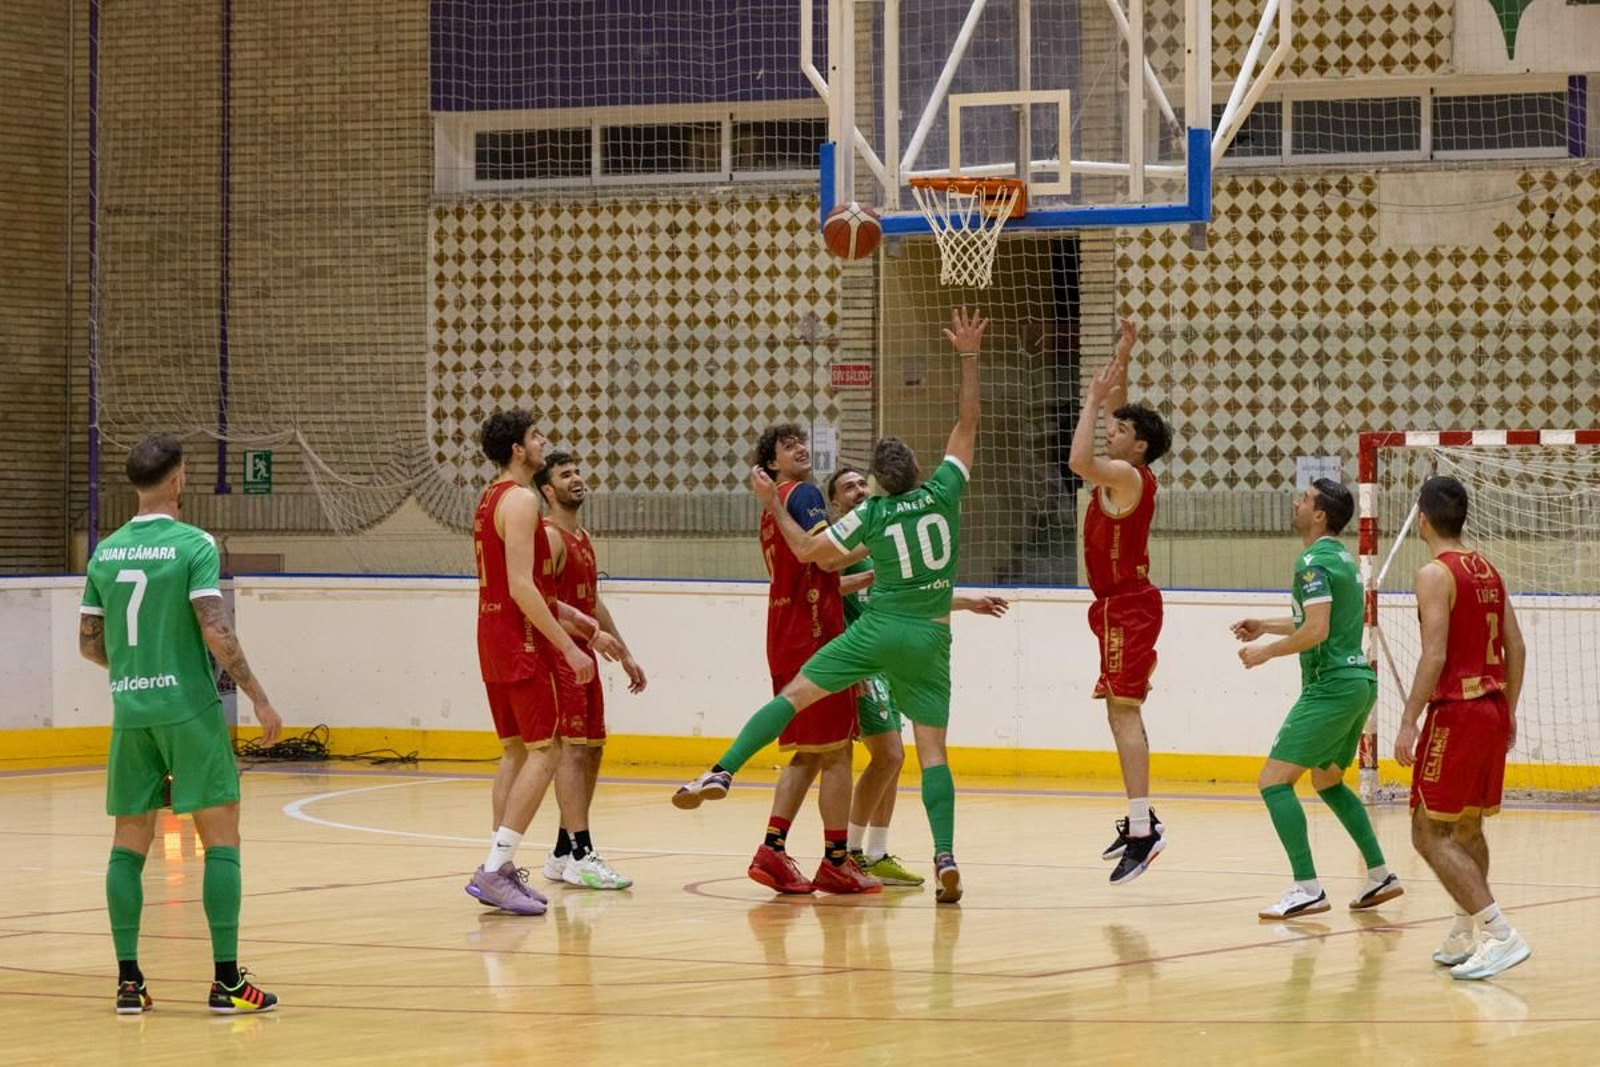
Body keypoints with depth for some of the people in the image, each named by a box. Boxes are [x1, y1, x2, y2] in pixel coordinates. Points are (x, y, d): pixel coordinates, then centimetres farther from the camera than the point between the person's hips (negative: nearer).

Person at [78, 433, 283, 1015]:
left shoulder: (105, 553, 7)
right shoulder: (193, 544, -9)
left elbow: (89, 643, 13)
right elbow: (215, 629, -17)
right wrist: (259, 698, -11)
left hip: (129, 710, 5)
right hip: (189, 706, -5)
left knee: (129, 841, 10)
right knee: (221, 836, 0)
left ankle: (128, 980, 7)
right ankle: (226, 981, -4)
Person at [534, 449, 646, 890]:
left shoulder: (582, 539, 18)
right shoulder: (549, 537, -12)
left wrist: (625, 655, 21)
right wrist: (593, 632, -27)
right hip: (559, 654, -10)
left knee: (591, 751, 10)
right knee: (572, 749, -12)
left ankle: (563, 853, 16)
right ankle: (580, 856, -15)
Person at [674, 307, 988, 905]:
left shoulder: (872, 515, 0)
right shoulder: (943, 493, 1)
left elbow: (808, 551, 7)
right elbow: (968, 424, 8)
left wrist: (773, 506, 18)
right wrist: (969, 357, 10)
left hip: (878, 630, -1)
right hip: (931, 638, 1)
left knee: (794, 695, 7)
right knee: (932, 749, 1)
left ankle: (722, 773, -5)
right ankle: (946, 859, -12)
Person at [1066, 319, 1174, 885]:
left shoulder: (1127, 476, -15)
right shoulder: (1120, 473, 11)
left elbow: (1079, 462, -32)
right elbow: (1117, 410, 25)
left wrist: (1094, 400, -22)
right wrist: (1122, 357, 19)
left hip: (1127, 605, -10)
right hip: (1120, 604, 10)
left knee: (1124, 711, -15)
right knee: (1121, 711, 15)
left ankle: (1142, 830, -21)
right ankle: (1139, 819, 20)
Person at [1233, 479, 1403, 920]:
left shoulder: (1314, 561, -15)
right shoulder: (1340, 555, 16)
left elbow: (1316, 630, -24)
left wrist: (1267, 651, -11)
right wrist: (1266, 625, 26)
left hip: (1332, 687, -10)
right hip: (1359, 681, 10)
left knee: (1274, 780, -11)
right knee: (1328, 781, 25)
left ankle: (1307, 889, -18)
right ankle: (1380, 875, 23)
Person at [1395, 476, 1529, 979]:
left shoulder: (1435, 574, -12)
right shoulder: (1487, 570, 12)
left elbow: (1434, 656, -20)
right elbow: (1516, 647, 13)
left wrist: (1408, 722, -17)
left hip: (1456, 710, -8)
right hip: (1494, 710, 8)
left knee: (1430, 833, -5)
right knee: (1467, 828, 20)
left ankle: (1499, 934, -16)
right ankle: (1465, 937, 25)